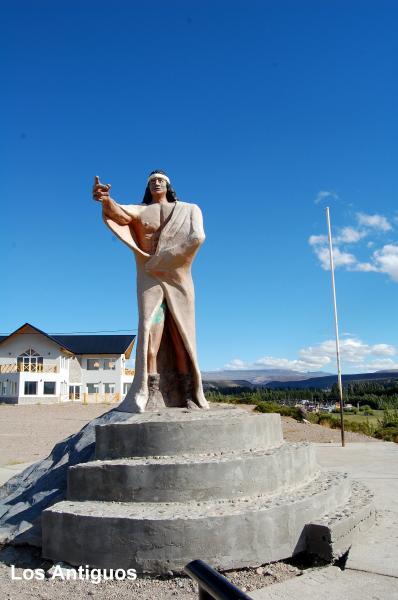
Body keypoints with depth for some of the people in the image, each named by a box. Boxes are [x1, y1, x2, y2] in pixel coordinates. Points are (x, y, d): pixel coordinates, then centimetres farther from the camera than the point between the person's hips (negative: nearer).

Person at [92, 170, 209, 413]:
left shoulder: (188, 210, 12)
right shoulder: (139, 211, 13)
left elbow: (197, 238, -8)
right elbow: (119, 214, -12)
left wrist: (164, 257, -13)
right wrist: (105, 199, -35)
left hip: (178, 280, 1)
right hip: (151, 280, 0)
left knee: (181, 337, -4)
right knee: (151, 333, -17)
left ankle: (188, 396, -1)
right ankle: (150, 398, -22)